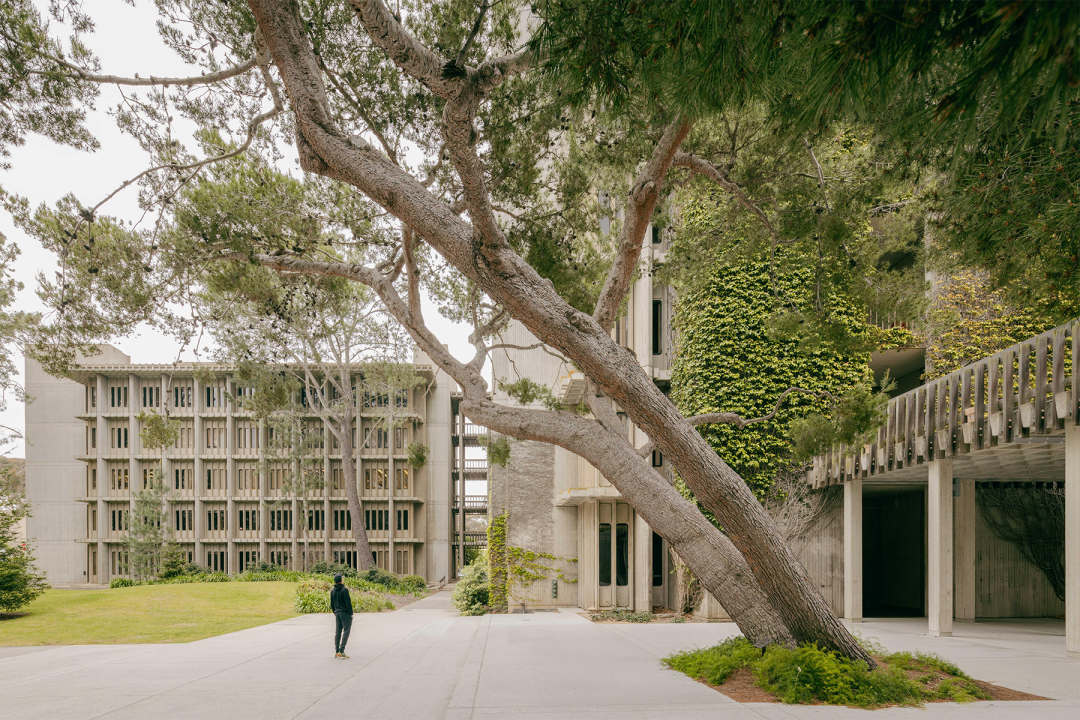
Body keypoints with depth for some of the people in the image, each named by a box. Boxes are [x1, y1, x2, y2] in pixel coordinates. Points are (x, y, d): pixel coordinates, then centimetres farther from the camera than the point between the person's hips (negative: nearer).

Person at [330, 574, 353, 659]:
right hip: (346, 613, -7)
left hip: (337, 613, 7)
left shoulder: (332, 591, 6)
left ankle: (336, 652, 10)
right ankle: (341, 651, -12)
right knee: (346, 632, -5)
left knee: (338, 633, 9)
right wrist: (351, 613, -8)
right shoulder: (344, 590, -15)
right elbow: (348, 603, -16)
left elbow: (332, 604, 11)